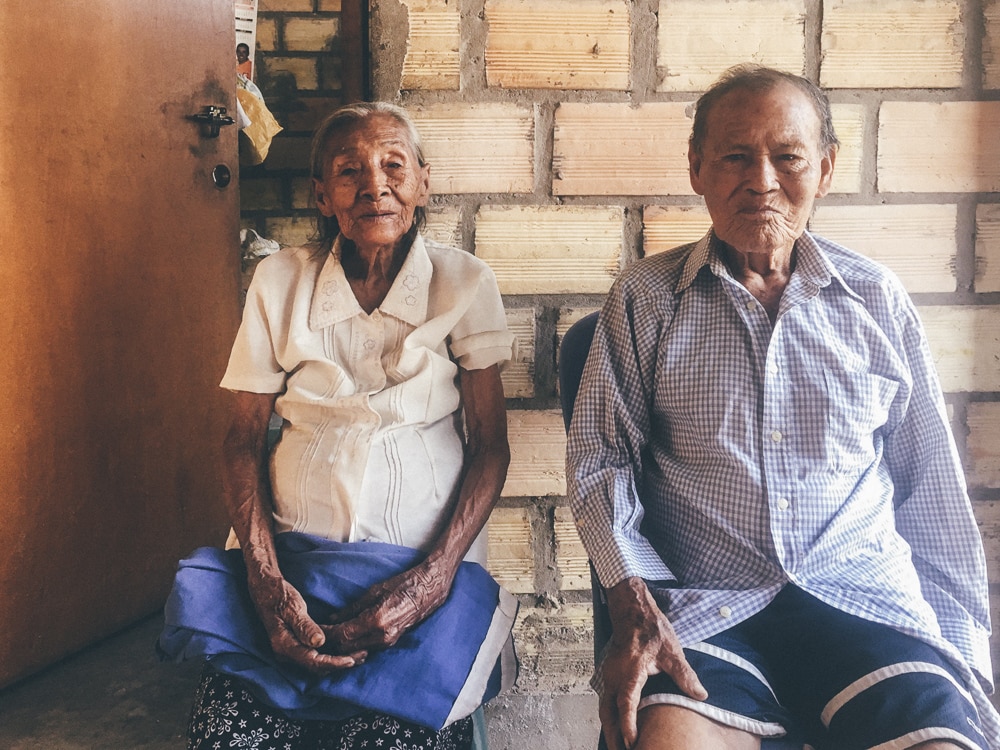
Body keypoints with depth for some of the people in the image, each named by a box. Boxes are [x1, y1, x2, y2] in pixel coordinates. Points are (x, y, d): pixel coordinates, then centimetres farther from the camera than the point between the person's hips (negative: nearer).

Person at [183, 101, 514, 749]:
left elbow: (491, 446, 0)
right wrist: (266, 579, -10)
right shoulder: (279, 281, 6)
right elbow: (244, 440, 6)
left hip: (425, 558, -1)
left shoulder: (465, 282, 2)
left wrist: (434, 576, -14)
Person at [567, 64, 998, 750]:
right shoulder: (644, 298, 7)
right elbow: (600, 459, 4)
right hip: (698, 609, -2)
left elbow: (932, 488, 15)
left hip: (865, 601, 2)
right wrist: (634, 610, -11)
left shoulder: (877, 301, 11)